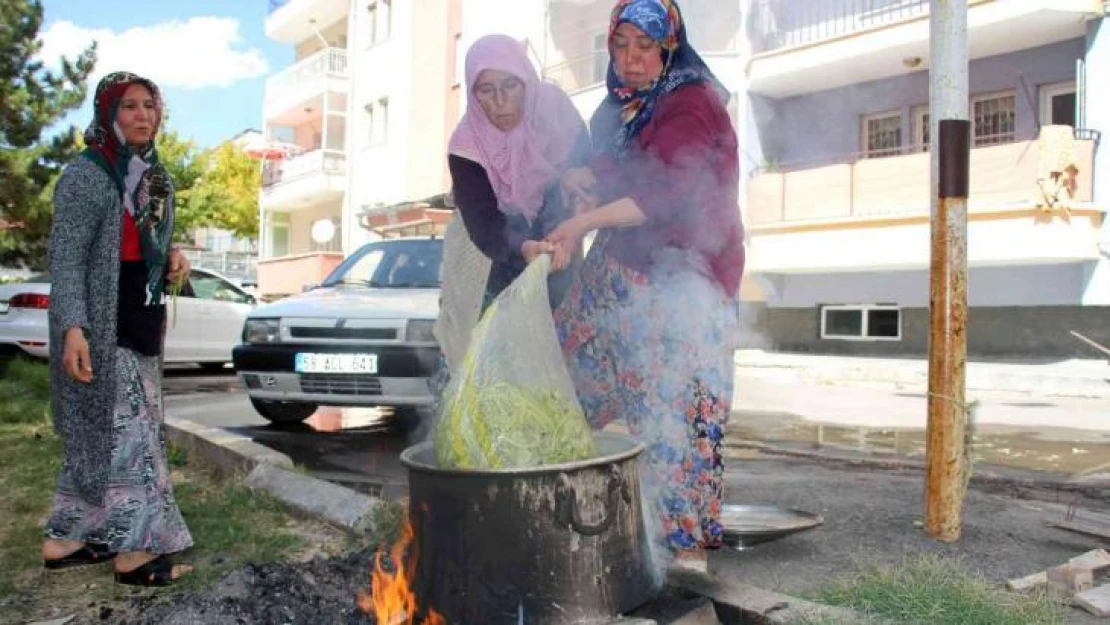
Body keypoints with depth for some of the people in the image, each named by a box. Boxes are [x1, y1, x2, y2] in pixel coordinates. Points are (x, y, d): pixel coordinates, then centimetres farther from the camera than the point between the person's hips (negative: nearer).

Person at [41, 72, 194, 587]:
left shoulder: (154, 177, 13)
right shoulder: (85, 175, -11)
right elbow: (66, 258, -15)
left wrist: (174, 257, 1)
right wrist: (72, 328, -25)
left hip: (142, 325, 8)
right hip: (101, 327, -8)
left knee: (97, 434, 13)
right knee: (126, 431, -5)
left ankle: (67, 540, 24)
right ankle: (136, 550, 4)